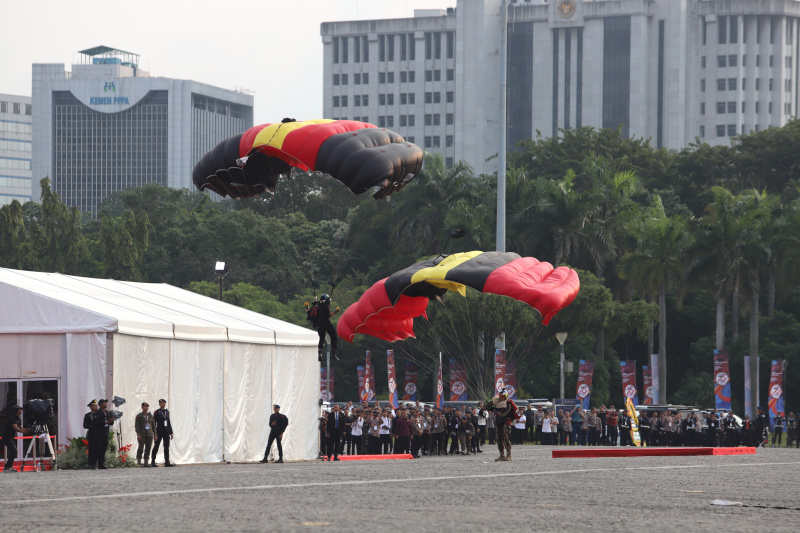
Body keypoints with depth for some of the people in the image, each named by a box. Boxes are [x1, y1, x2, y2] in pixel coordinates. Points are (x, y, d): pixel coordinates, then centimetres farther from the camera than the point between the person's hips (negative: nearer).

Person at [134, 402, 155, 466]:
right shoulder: (139, 416, 2)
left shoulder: (151, 416, 14)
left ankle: (146, 462, 4)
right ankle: (139, 461, -1)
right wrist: (138, 434, -13)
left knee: (148, 448, 0)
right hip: (142, 434, -4)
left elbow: (153, 426, 16)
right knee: (141, 448, -10)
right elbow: (136, 425, -3)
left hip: (149, 434, 4)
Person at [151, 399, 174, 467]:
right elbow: (154, 423, -9)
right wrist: (155, 434, -15)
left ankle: (167, 462, 5)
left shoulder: (167, 411, 12)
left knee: (167, 447, 4)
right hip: (159, 432, -5)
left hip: (166, 431, 5)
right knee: (156, 446, -1)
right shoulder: (157, 412, -5)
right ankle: (153, 462, 5)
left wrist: (171, 432, 13)